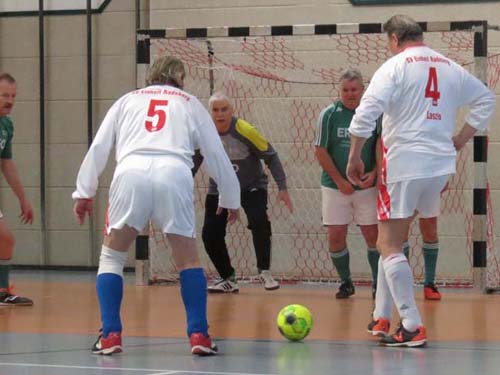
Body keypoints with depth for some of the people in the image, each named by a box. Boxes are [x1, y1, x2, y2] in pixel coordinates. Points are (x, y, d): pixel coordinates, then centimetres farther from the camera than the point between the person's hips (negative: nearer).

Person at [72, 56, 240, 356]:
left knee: (111, 256, 16)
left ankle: (110, 335, 6)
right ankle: (198, 335, 3)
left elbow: (98, 148, 19)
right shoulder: (190, 103, 25)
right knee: (188, 260, 14)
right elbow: (216, 154, 24)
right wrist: (231, 199, 33)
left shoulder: (128, 100, 27)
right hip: (175, 175, 0)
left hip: (130, 174, 0)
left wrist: (84, 192, 20)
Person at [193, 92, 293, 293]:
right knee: (210, 235, -6)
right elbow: (193, 163, 2)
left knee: (259, 223, -27)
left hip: (251, 186, -3)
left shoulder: (245, 131, -22)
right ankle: (228, 280, 14)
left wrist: (282, 188, -17)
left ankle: (265, 272, -10)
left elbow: (270, 156, -14)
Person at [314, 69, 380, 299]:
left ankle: (377, 282, 14)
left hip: (367, 187, 0)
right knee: (336, 236, -2)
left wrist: (374, 174, -11)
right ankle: (345, 282, 14)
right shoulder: (329, 114, -2)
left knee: (373, 235, 0)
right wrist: (340, 181, -7)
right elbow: (321, 152, -2)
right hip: (335, 186, 0)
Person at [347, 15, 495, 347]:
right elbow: (486, 99, 21)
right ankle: (382, 317, 20)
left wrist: (354, 158, -7)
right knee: (392, 241, 19)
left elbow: (367, 111, -16)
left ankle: (412, 328, -13)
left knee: (389, 246, -3)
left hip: (404, 165, -6)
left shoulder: (395, 66, -6)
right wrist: (460, 140, 21)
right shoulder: (450, 67, 12)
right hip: (441, 164, 6)